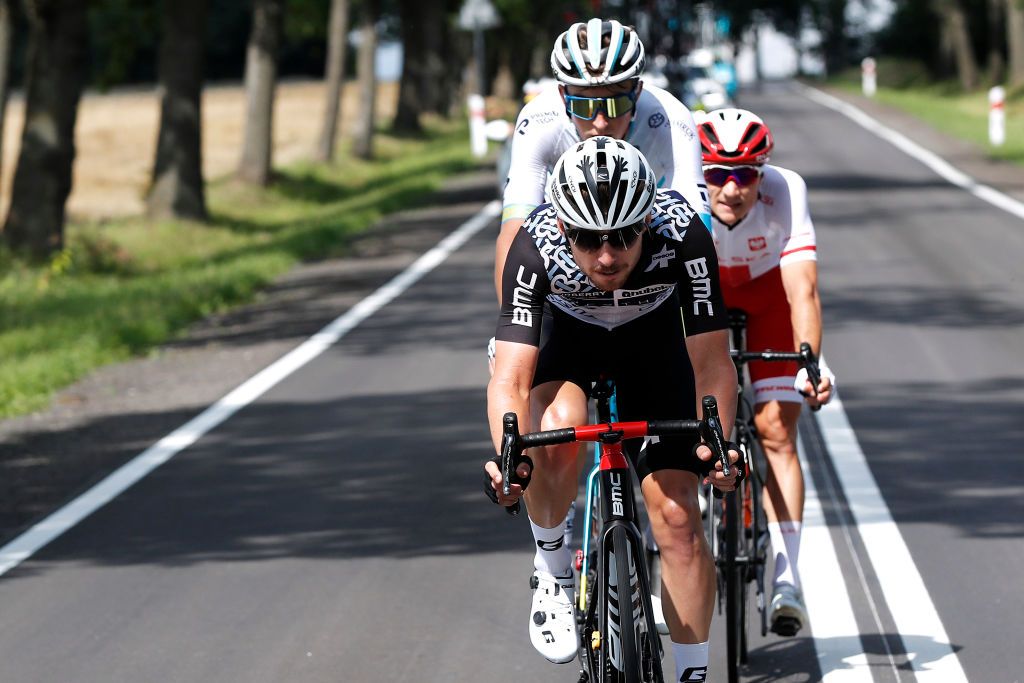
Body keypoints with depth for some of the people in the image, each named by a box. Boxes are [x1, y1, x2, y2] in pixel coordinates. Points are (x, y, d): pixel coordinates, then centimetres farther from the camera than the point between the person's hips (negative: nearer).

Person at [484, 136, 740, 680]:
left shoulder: (682, 234, -36)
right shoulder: (536, 247, -36)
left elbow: (712, 364, -31)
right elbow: (510, 379, -39)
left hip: (654, 340, 1)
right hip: (570, 339, 0)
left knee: (676, 514, -10)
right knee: (554, 434, -34)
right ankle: (553, 571, -7)